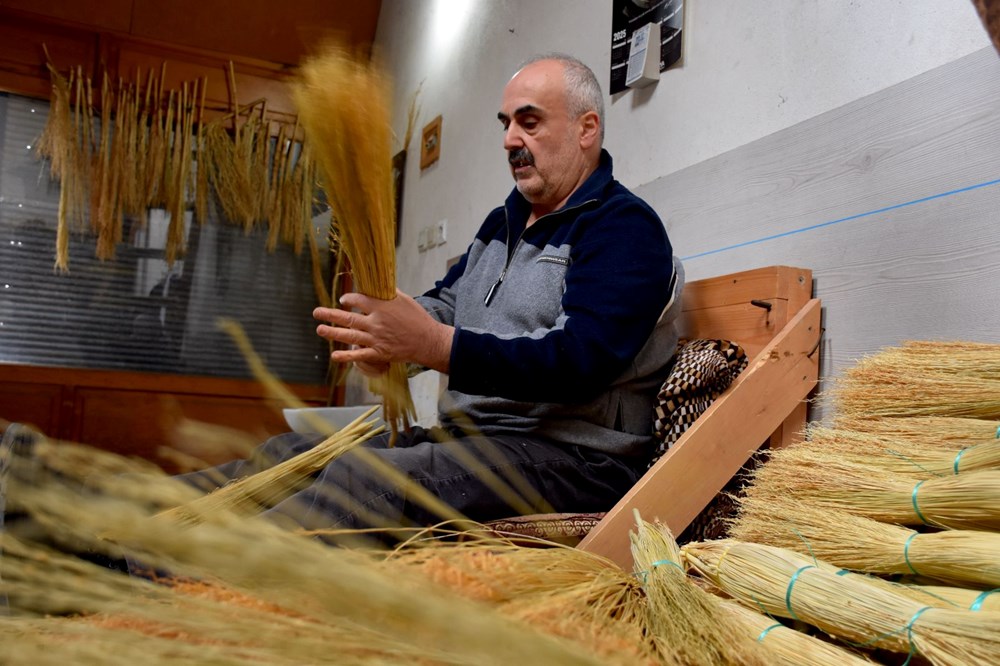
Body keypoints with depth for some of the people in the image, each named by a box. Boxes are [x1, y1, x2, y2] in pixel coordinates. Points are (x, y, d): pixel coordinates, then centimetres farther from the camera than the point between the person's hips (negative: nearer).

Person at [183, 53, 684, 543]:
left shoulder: (624, 226, -7)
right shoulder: (503, 222, 23)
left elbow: (580, 357, -21)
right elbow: (447, 302, 20)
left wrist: (434, 345, -29)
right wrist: (383, 336, -5)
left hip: (567, 455, -9)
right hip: (465, 434, 9)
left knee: (359, 479, -30)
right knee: (286, 454, -2)